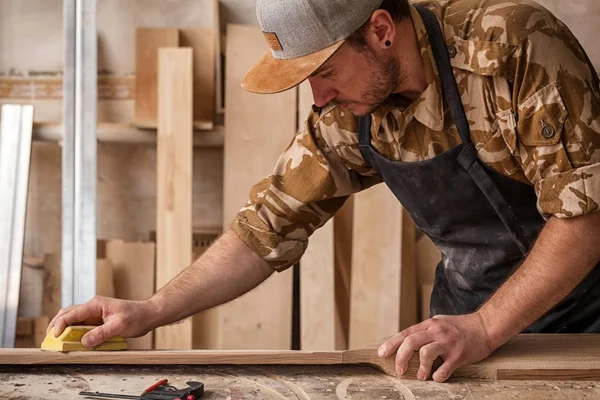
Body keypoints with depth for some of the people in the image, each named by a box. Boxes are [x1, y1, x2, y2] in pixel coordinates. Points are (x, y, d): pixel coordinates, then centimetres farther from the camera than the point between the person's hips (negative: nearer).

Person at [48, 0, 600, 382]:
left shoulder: (514, 45, -26)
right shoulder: (348, 113, -9)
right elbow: (272, 226, -1)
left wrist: (484, 328, -28)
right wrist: (151, 311, -8)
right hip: (472, 310, 4)